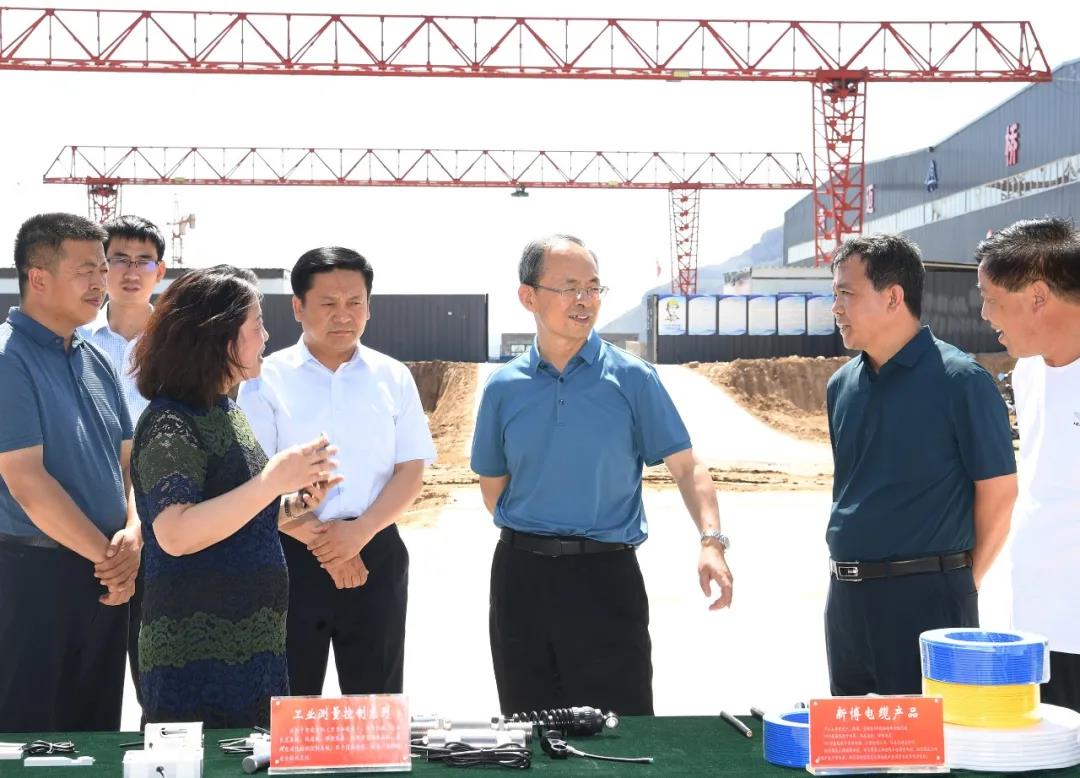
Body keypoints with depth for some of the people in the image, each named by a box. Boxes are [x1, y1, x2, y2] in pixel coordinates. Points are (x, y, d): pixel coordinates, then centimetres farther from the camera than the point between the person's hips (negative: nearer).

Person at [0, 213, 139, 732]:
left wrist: (132, 536, -6)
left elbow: (126, 459, 14)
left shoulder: (95, 361, 12)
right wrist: (108, 555, -11)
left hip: (105, 574, 7)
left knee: (98, 728, 13)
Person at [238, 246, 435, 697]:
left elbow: (411, 471, 3)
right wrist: (320, 542, -11)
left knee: (377, 704, 8)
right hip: (291, 554, -2)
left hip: (375, 553, 2)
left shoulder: (393, 379, 7)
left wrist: (359, 532, -13)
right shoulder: (267, 380, 0)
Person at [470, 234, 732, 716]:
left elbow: (685, 466, -6)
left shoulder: (632, 378, -2)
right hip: (521, 579, 3)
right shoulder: (504, 388, 5)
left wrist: (711, 540, -20)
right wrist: (531, 538, 4)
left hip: (605, 573, -3)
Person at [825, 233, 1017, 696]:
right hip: (846, 597, 7)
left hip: (925, 596, -7)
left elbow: (998, 492, -7)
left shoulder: (959, 381, -10)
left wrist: (964, 583, -1)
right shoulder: (842, 385, 10)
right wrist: (850, 573, 16)